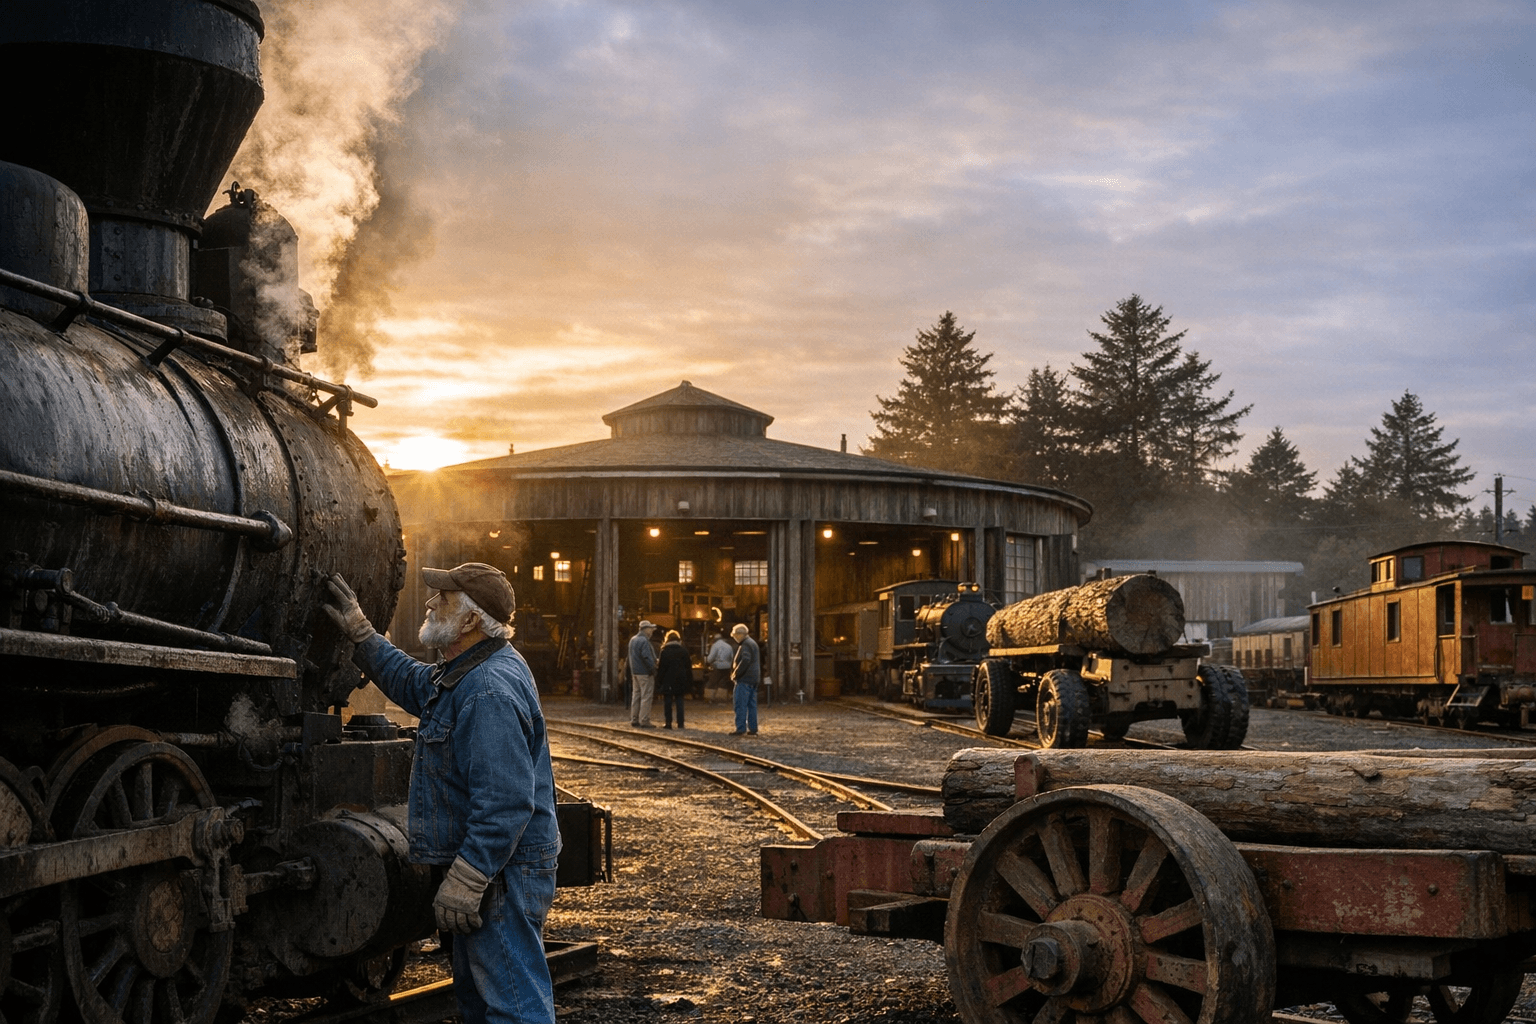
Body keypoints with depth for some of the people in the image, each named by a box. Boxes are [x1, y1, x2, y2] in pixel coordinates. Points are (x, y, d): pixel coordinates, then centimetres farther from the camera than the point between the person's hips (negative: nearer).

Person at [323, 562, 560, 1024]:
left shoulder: (490, 692, -25)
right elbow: (412, 683, 31)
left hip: (502, 874, -11)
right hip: (486, 867, 11)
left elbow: (505, 804, -30)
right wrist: (360, 632, 24)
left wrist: (464, 881, -28)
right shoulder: (467, 672, 10)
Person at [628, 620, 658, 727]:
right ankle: (644, 721, -7)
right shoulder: (643, 641, -16)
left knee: (635, 696, 13)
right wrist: (653, 669, -15)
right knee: (646, 697, -6)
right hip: (644, 673, -9)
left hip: (634, 672, 9)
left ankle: (634, 720, 15)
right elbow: (647, 657, -21)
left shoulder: (633, 640, 14)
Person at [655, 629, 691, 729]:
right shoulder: (684, 651, 2)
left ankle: (668, 723, 0)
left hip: (668, 681, -3)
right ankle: (680, 723, 7)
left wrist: (659, 682, -3)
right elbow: (688, 667, 4)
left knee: (667, 702, 2)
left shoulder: (664, 651, -6)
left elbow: (660, 668, -7)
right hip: (680, 681, 3)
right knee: (679, 701, 8)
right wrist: (689, 682, 9)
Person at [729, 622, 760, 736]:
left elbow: (745, 661, -26)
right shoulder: (753, 643, 19)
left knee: (740, 705, -8)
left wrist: (736, 674, -17)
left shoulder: (746, 645, -13)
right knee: (752, 705, 11)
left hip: (745, 679, -10)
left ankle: (741, 729, -11)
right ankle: (753, 729, 12)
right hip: (754, 679, 10)